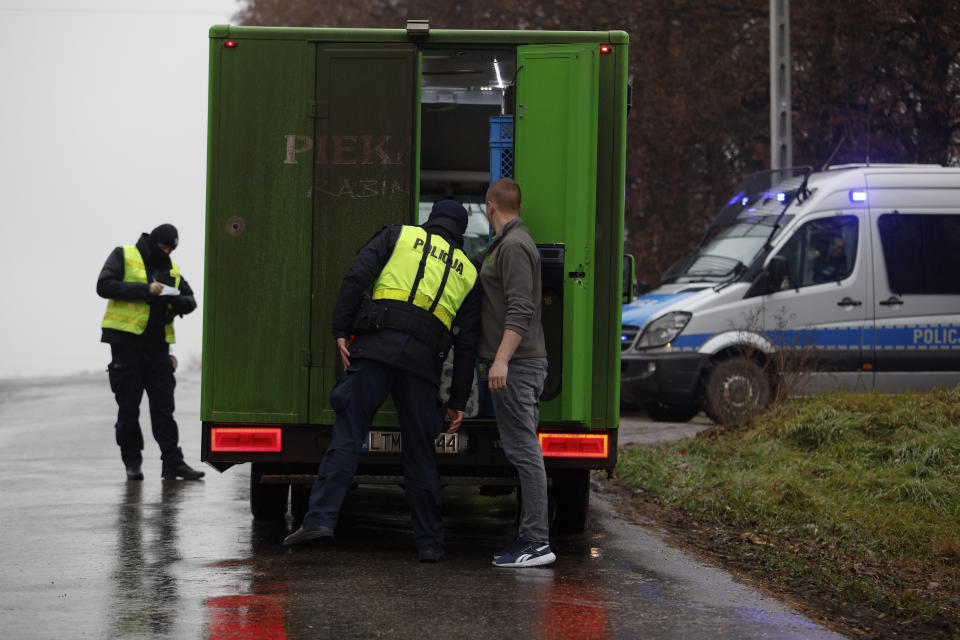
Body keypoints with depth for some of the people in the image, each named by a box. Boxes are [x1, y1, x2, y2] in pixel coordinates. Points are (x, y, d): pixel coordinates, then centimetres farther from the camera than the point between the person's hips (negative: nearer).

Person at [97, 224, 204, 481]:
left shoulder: (171, 268, 16)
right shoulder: (123, 256, 1)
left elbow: (190, 301, 14)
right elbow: (104, 285, -12)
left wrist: (177, 301, -10)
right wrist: (145, 290, -19)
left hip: (158, 344, 4)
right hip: (127, 341, -4)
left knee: (164, 406, 2)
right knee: (128, 406, 1)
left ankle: (173, 462, 2)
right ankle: (132, 462, 9)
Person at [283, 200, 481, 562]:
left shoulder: (399, 235, 17)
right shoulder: (467, 272, 22)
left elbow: (357, 277, 1)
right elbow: (467, 344, 18)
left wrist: (341, 330, 0)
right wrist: (458, 402, 19)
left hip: (376, 347, -2)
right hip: (423, 362, 2)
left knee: (346, 437, -4)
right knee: (420, 454, 9)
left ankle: (320, 518, -16)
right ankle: (429, 543, 13)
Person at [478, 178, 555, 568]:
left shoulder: (514, 246, -12)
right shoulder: (509, 243, 20)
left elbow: (521, 309, -21)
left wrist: (502, 359, -26)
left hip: (515, 365, -10)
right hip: (522, 365, 10)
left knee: (523, 450, -11)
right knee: (524, 451, 11)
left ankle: (537, 542, -13)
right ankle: (530, 536, 14)